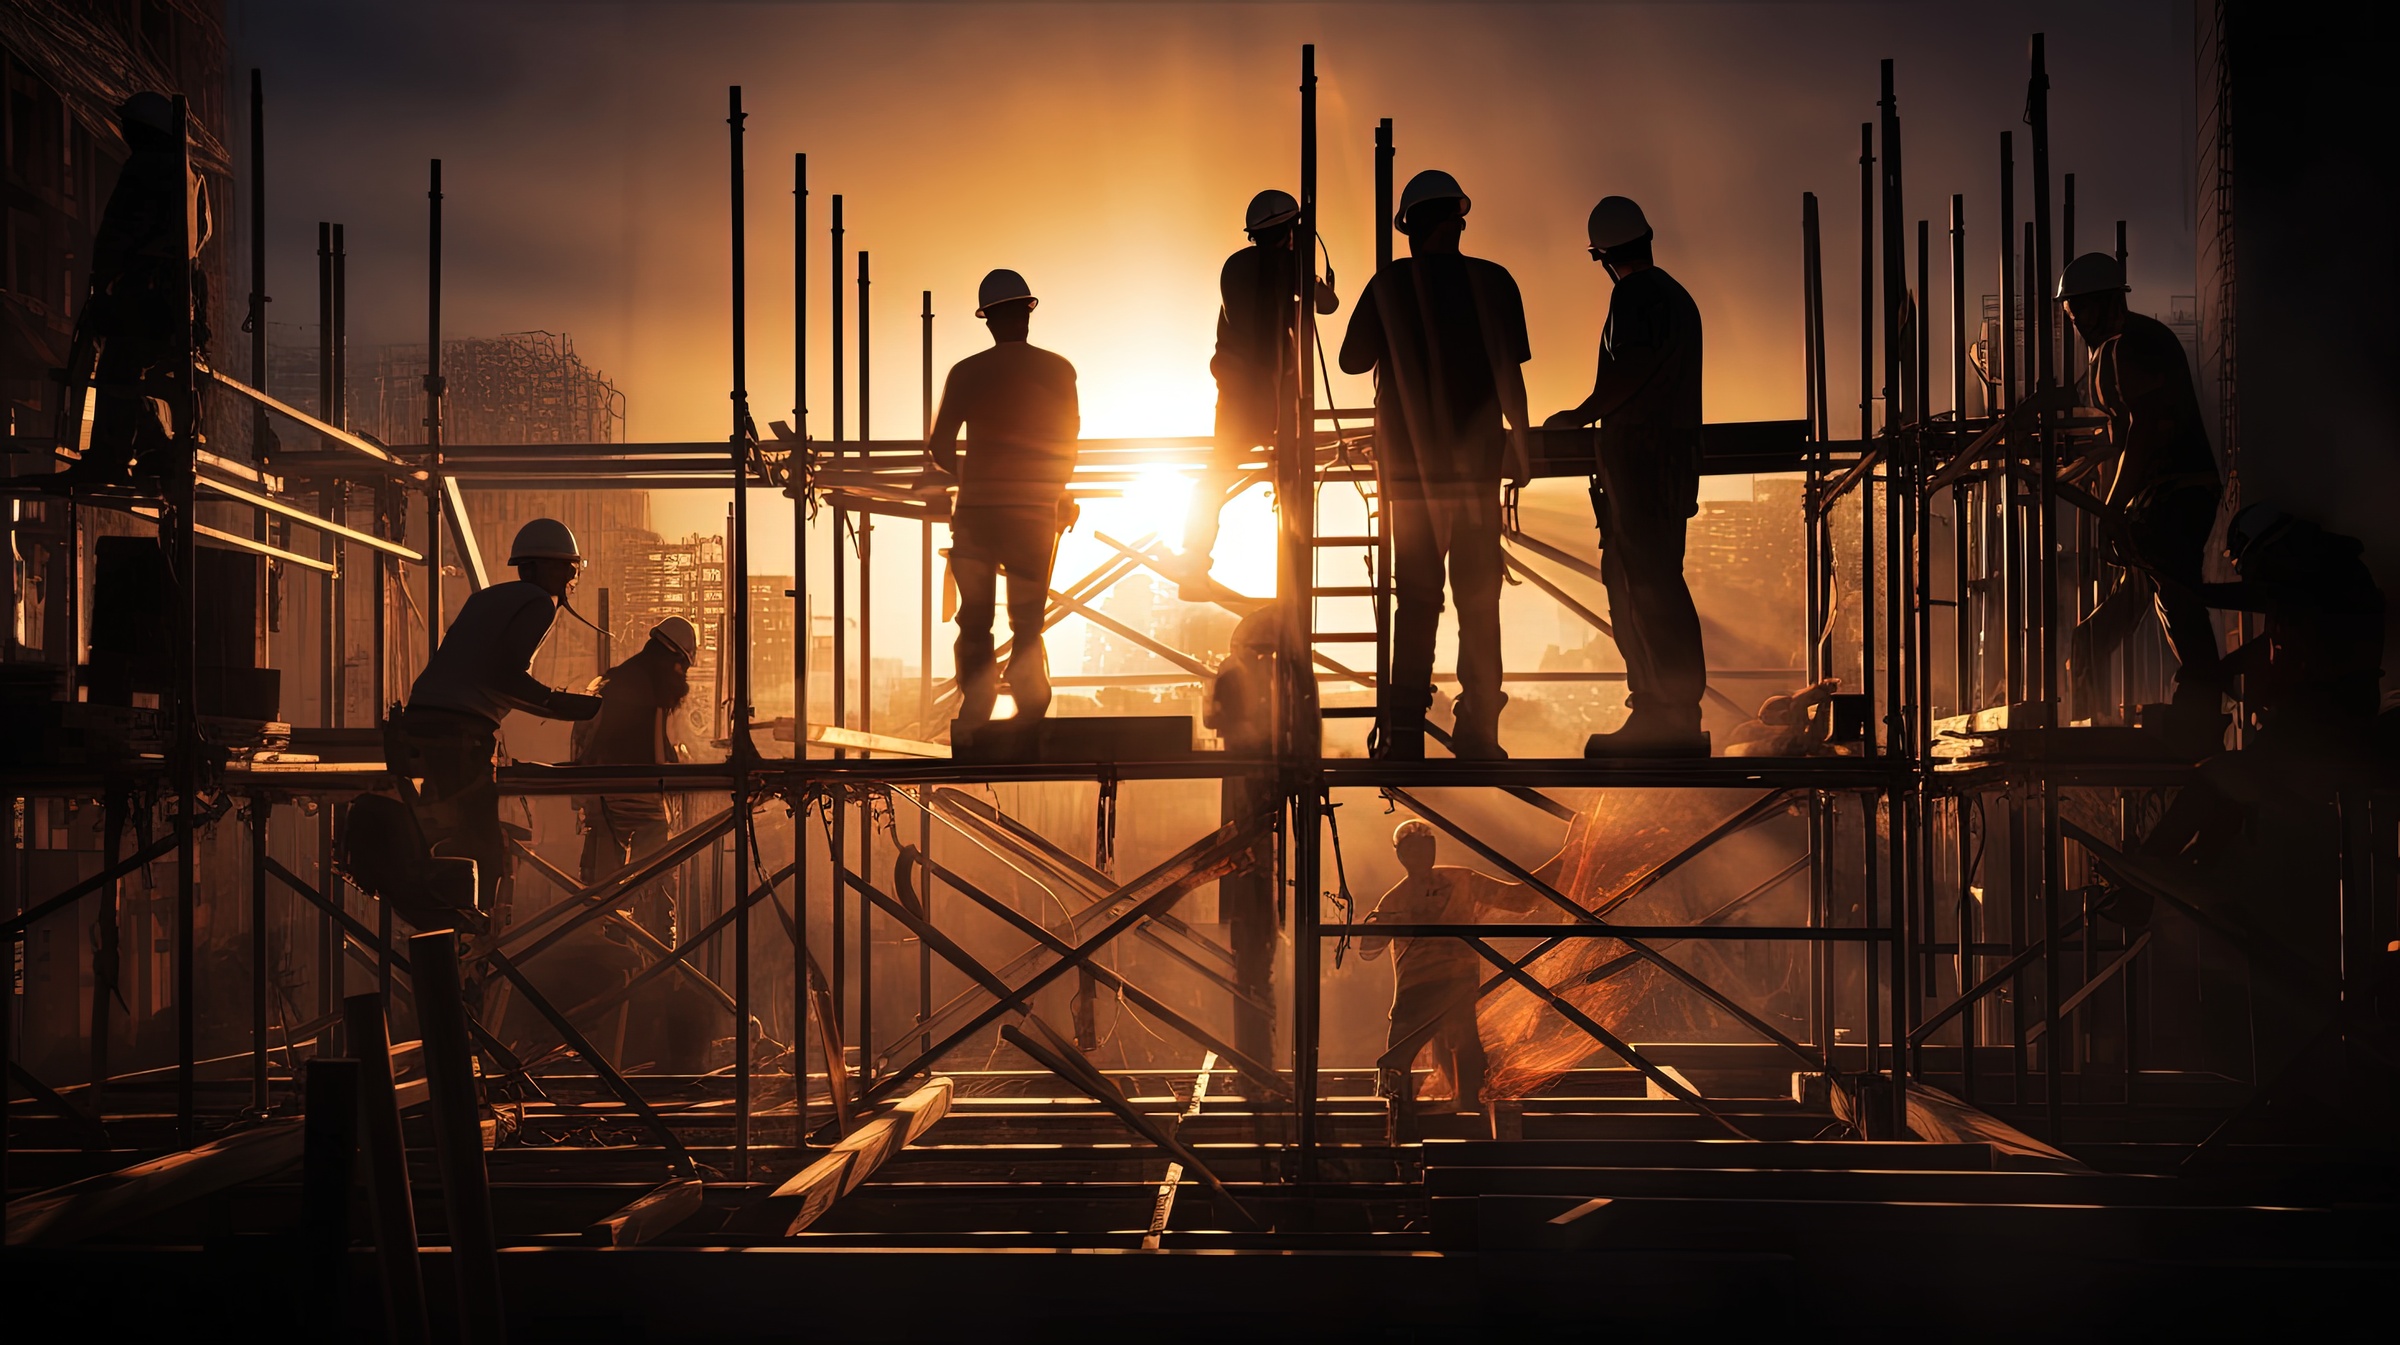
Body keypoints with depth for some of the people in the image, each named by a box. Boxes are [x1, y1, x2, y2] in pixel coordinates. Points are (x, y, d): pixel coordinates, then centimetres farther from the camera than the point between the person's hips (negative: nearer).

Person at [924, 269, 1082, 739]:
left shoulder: (967, 373, -2)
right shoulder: (1058, 370, 1)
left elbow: (938, 446, -1)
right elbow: (1068, 446, 9)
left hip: (976, 511, 0)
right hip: (1036, 514, 0)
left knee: (974, 624, 8)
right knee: (1027, 625, 9)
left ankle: (974, 721, 4)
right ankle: (1030, 719, 3)